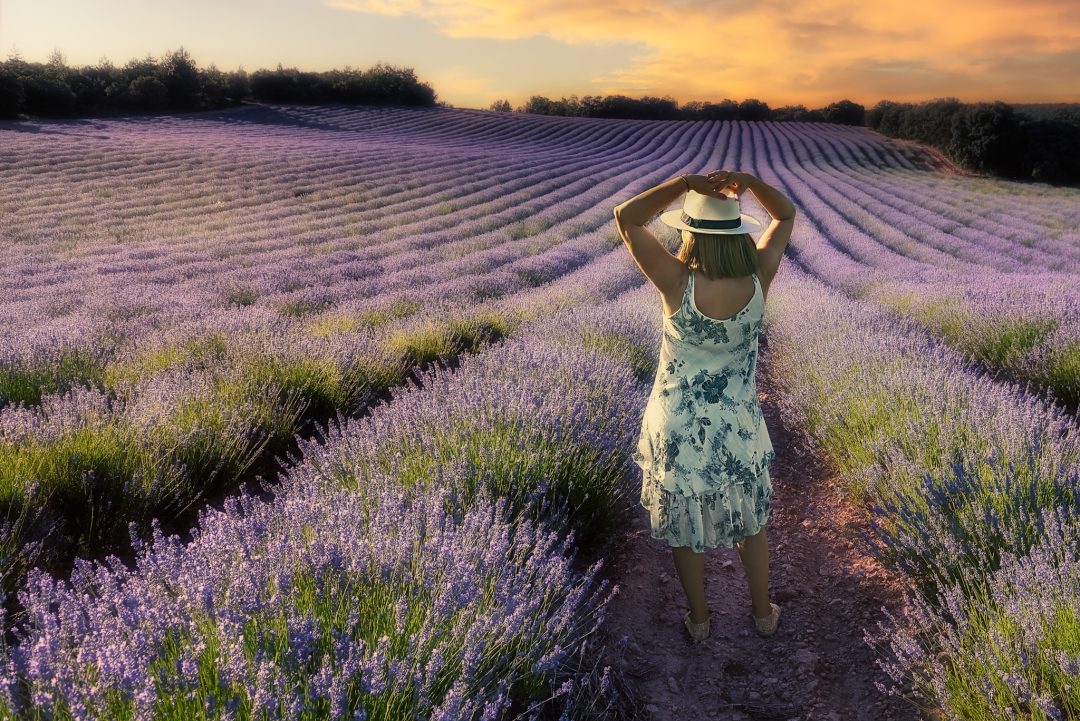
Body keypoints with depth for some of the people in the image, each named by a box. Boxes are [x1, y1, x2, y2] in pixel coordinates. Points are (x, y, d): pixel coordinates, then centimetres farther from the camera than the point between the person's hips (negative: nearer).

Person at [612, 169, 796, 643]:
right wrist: (749, 181, -16)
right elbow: (786, 215, 1)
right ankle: (762, 613, 43)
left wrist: (685, 183, -23)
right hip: (738, 426, 2)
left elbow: (625, 218, -16)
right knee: (750, 522, 25)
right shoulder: (758, 279, -17)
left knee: (684, 528, 20)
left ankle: (698, 620, 38)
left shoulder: (678, 282, -24)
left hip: (679, 426, -2)